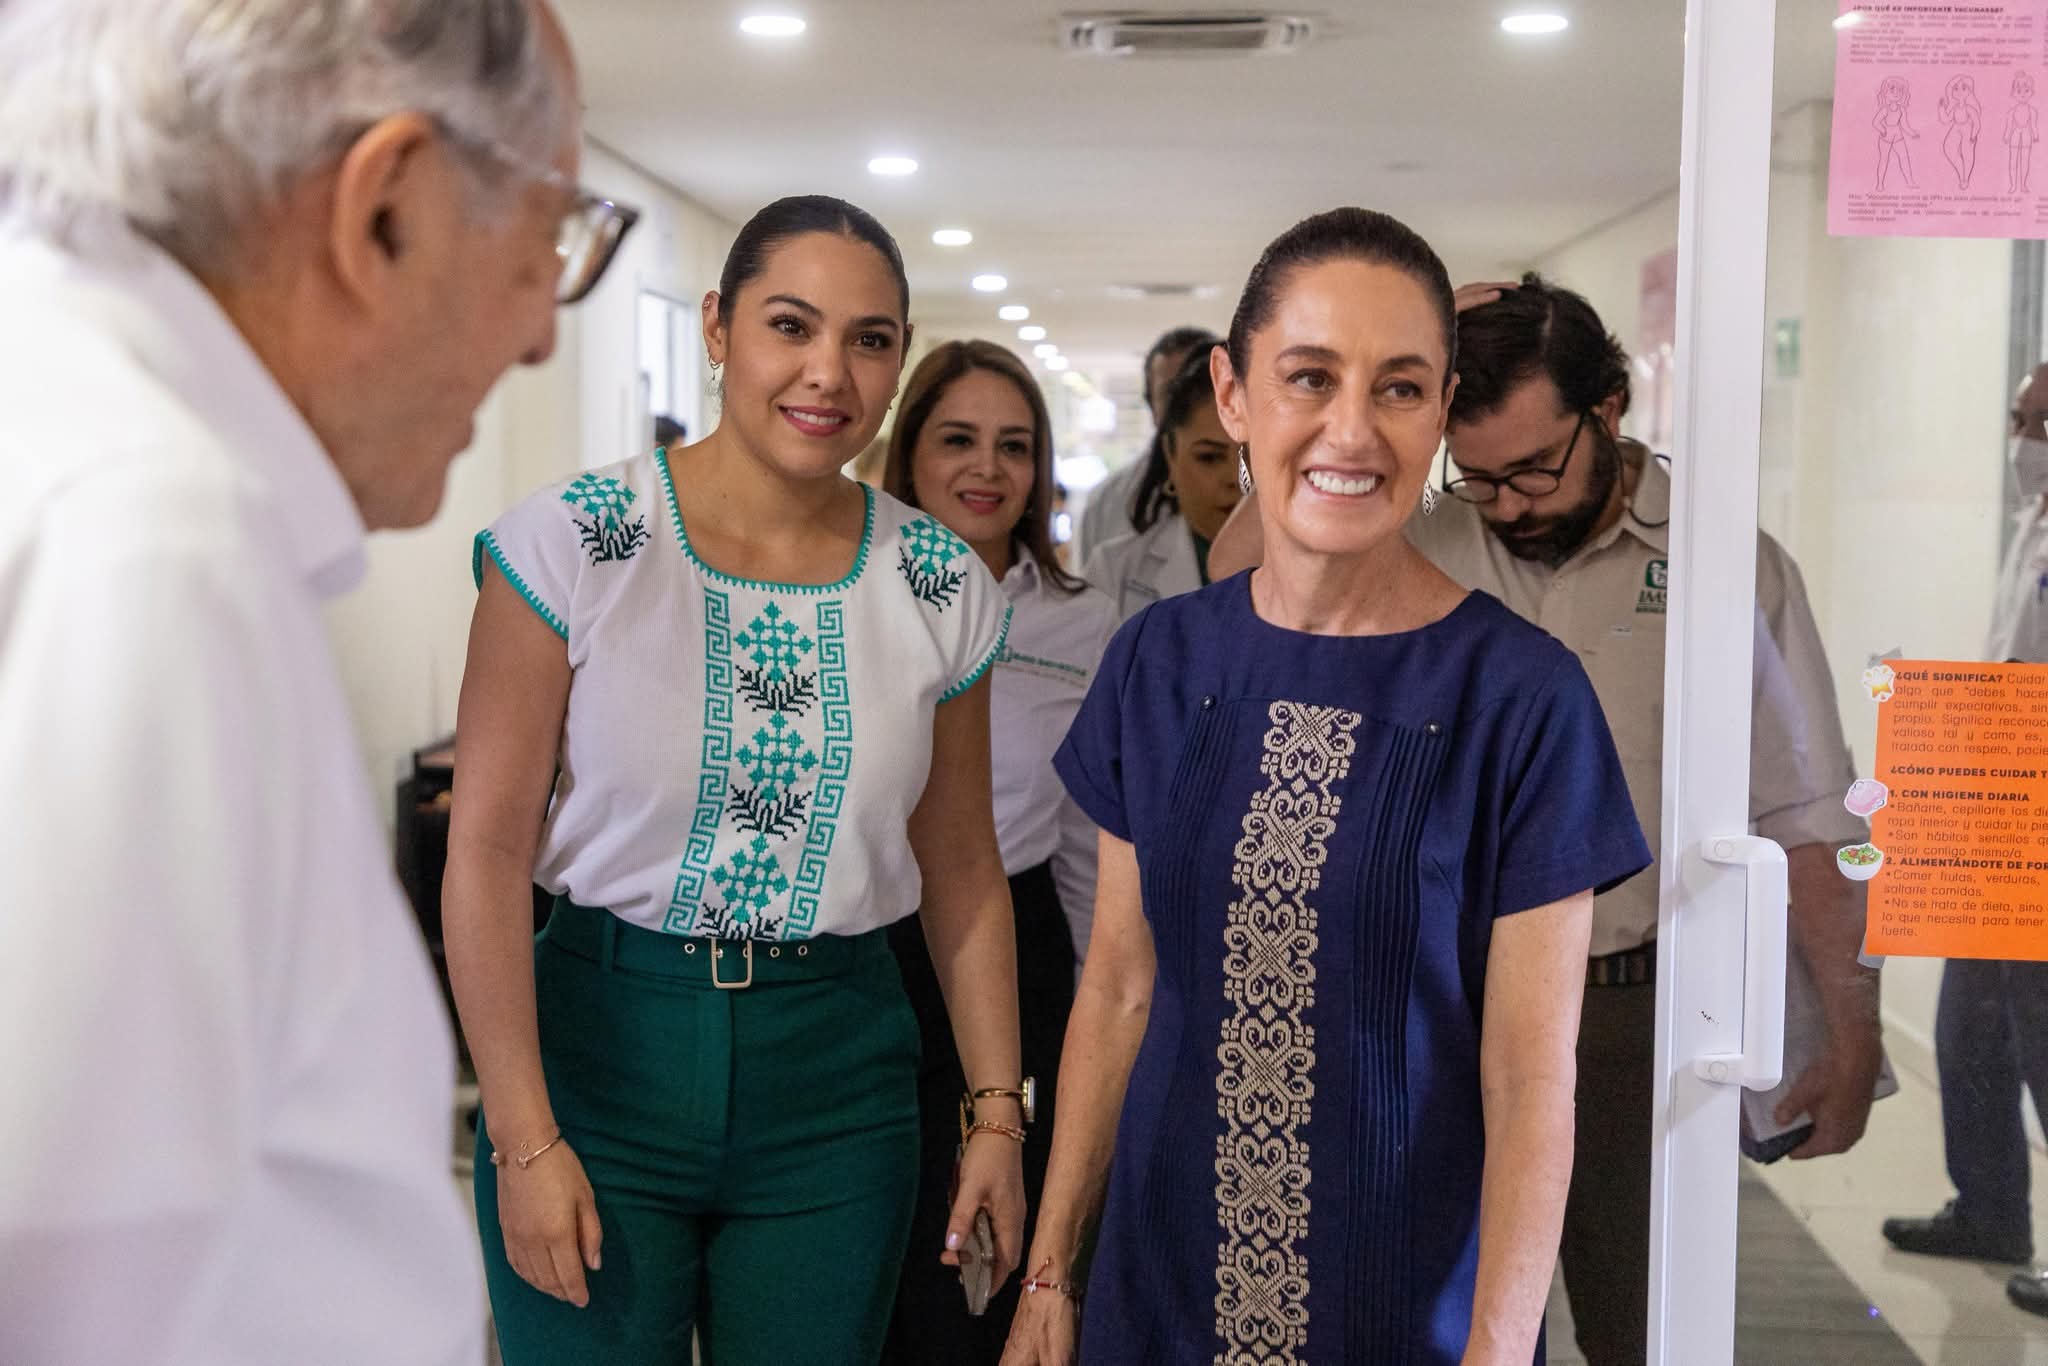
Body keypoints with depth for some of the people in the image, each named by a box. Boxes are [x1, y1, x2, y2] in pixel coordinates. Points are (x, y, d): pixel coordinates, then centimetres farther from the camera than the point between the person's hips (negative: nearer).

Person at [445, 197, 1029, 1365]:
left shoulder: (942, 587, 1)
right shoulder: (572, 543, -9)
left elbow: (963, 871, 8)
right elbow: (487, 847, -9)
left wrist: (999, 1114, 5)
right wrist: (524, 1138, -12)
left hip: (837, 1072, 3)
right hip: (598, 1045, -2)